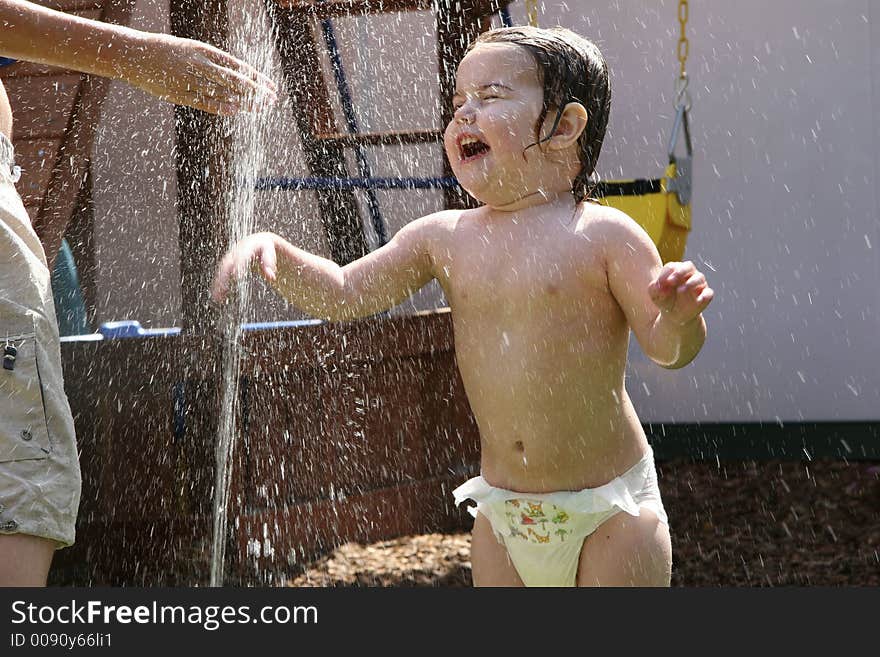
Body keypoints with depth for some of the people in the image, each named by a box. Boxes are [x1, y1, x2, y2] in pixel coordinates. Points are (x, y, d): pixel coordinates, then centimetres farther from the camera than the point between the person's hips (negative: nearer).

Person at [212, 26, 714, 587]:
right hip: (503, 515, 4)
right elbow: (343, 294, 8)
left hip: (609, 512, -4)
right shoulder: (445, 238, 1)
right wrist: (272, 250, -8)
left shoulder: (602, 236, -12)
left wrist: (679, 318, -35)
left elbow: (668, 349, -13)